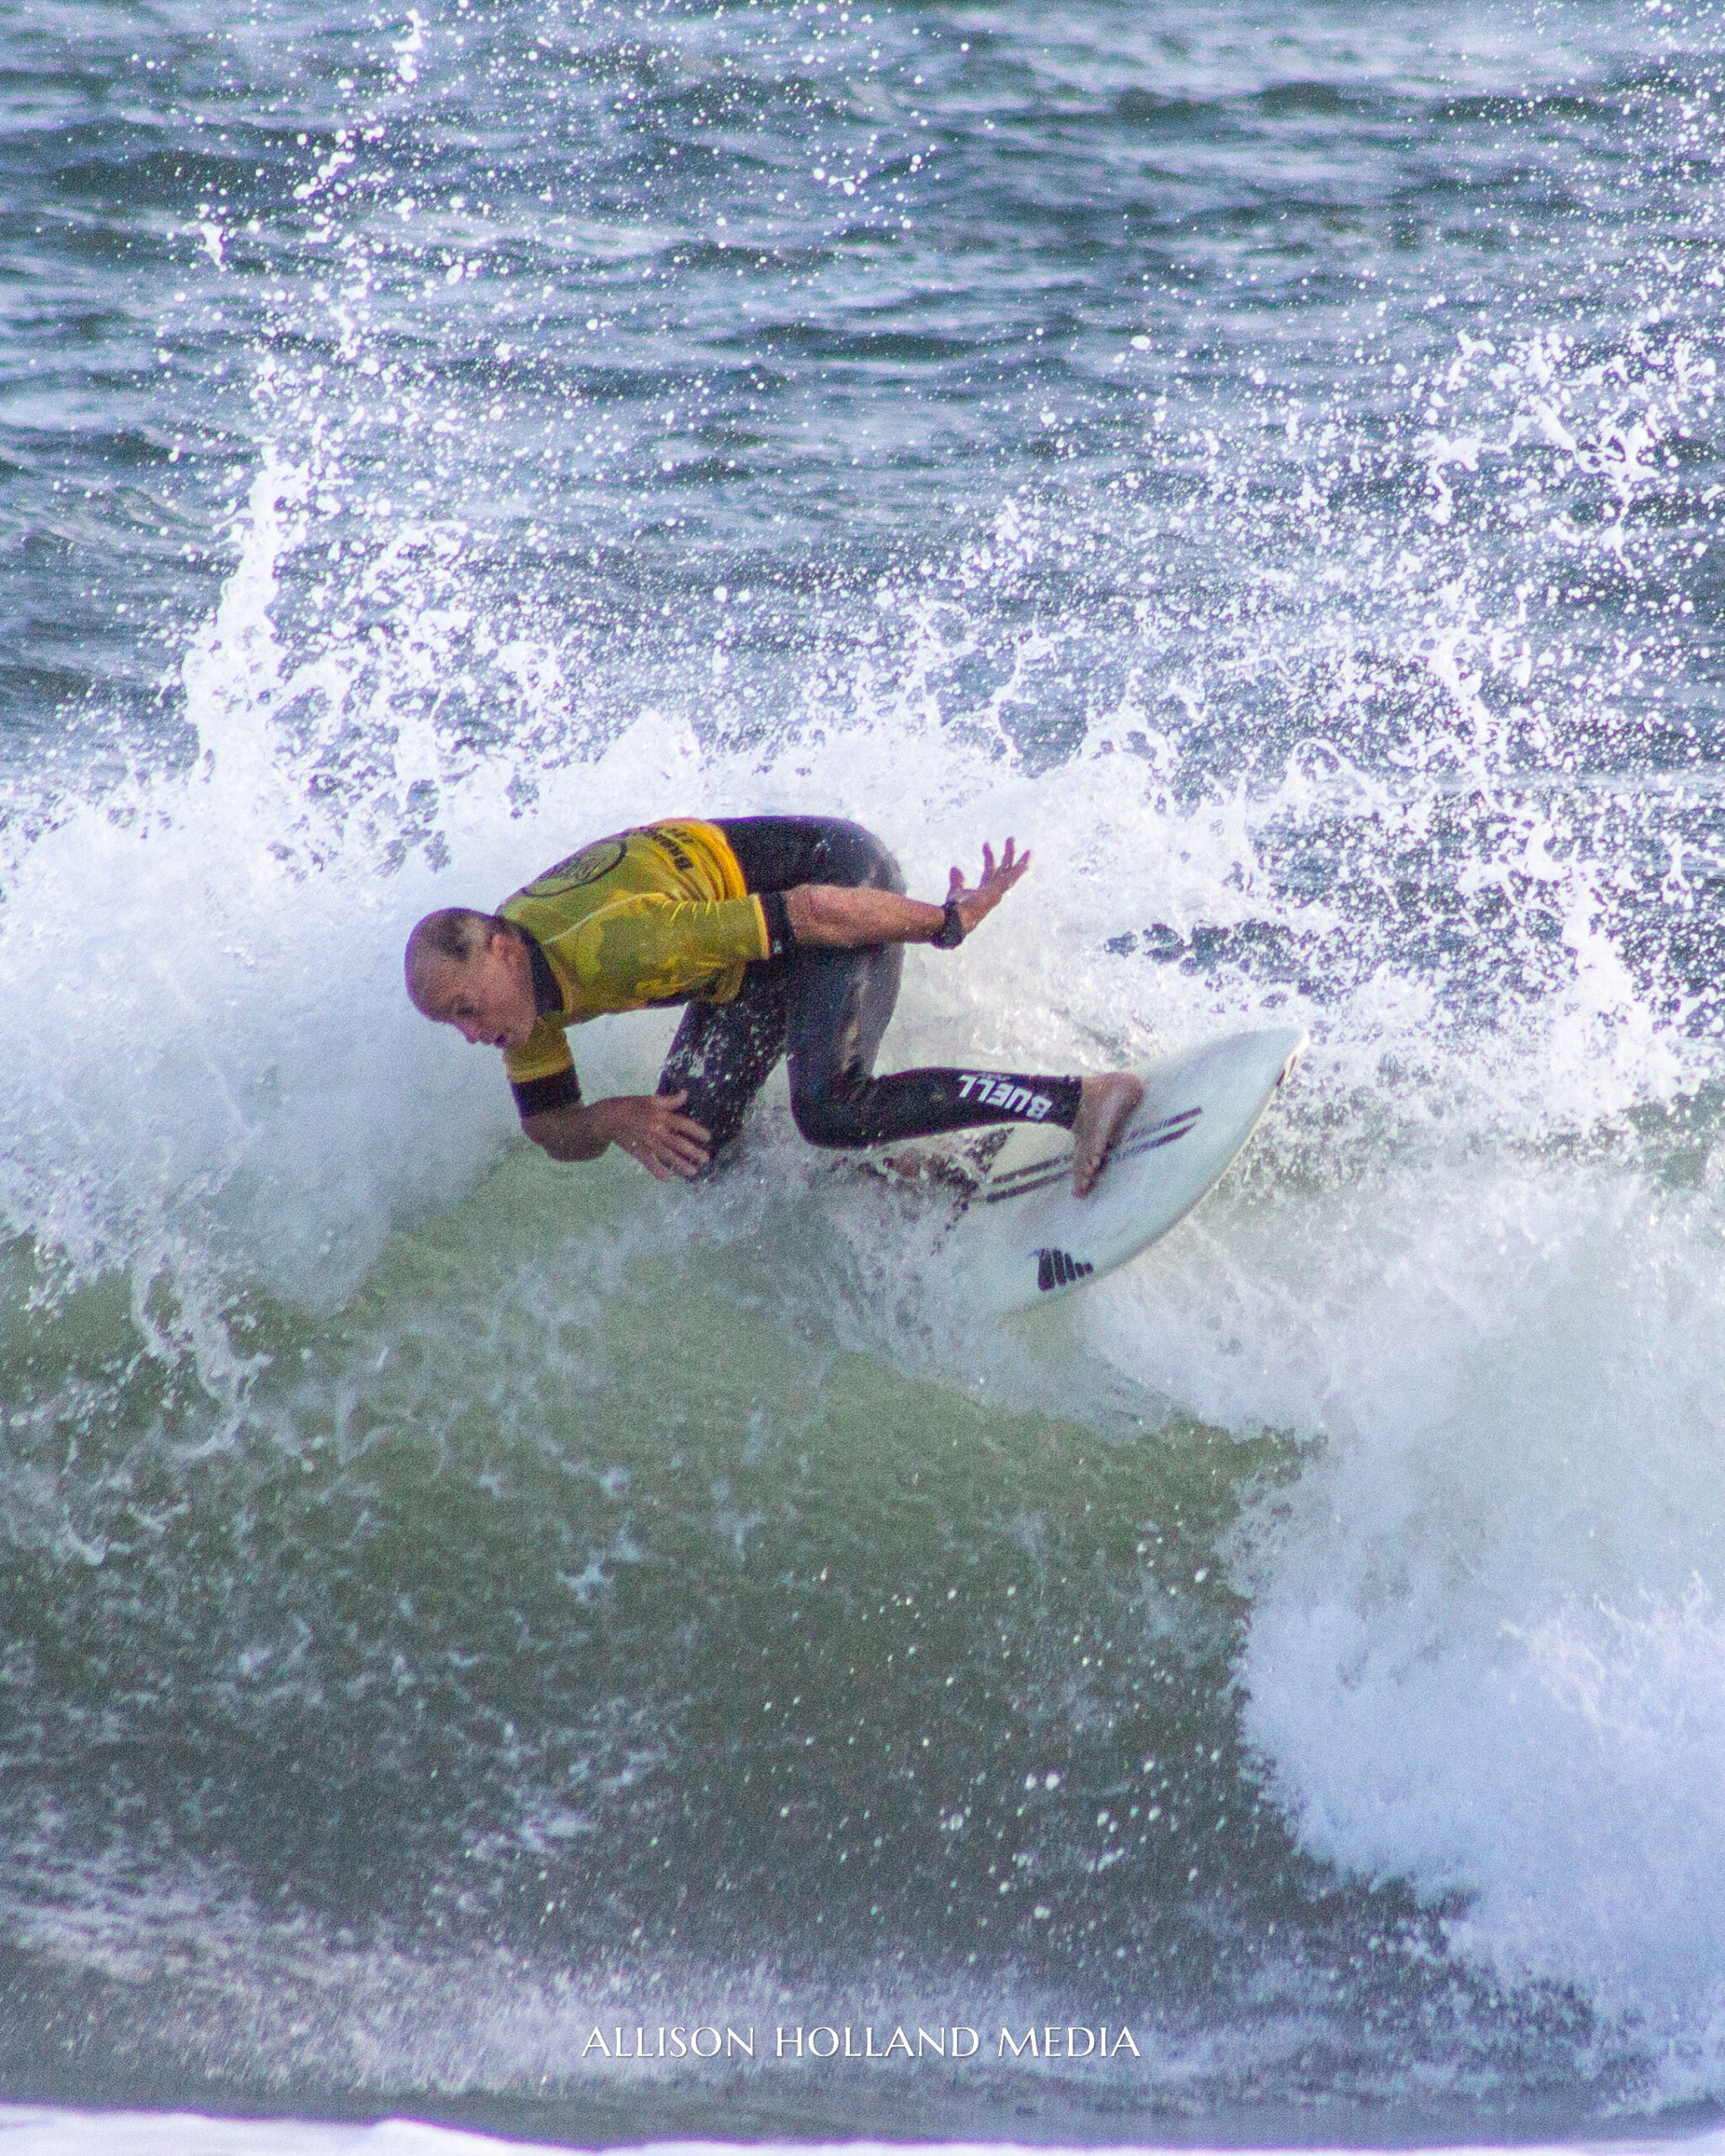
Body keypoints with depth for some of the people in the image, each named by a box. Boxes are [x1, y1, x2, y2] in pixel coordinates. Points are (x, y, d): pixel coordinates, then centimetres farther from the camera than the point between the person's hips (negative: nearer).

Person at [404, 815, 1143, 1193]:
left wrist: (953, 921, -19)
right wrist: (612, 1121, -20)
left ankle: (1084, 1099, -24)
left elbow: (809, 913, -30)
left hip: (839, 882, -9)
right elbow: (554, 1132, 4)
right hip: (762, 934, 9)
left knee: (831, 1110, -28)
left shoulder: (613, 945, -36)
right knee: (688, 1138, -2)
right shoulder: (515, 986, -9)